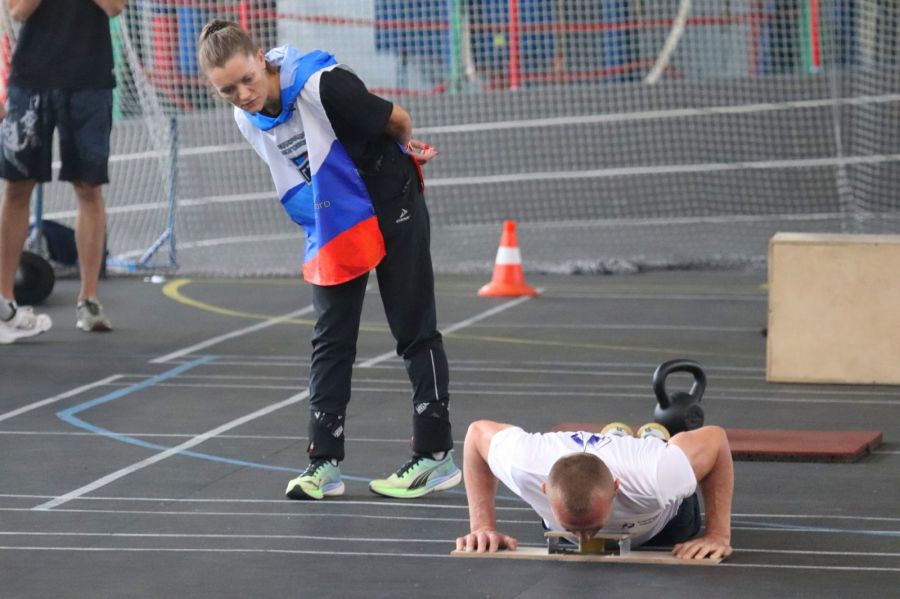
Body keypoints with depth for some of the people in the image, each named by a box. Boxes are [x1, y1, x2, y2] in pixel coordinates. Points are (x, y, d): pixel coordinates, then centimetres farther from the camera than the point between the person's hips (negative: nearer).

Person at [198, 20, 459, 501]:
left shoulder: (321, 85, -29)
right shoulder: (247, 119, -8)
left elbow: (397, 120, -15)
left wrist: (406, 151, 4)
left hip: (390, 209, -6)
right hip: (331, 228, 6)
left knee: (415, 331, 3)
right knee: (330, 339, 4)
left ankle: (437, 456, 7)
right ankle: (324, 462, 6)